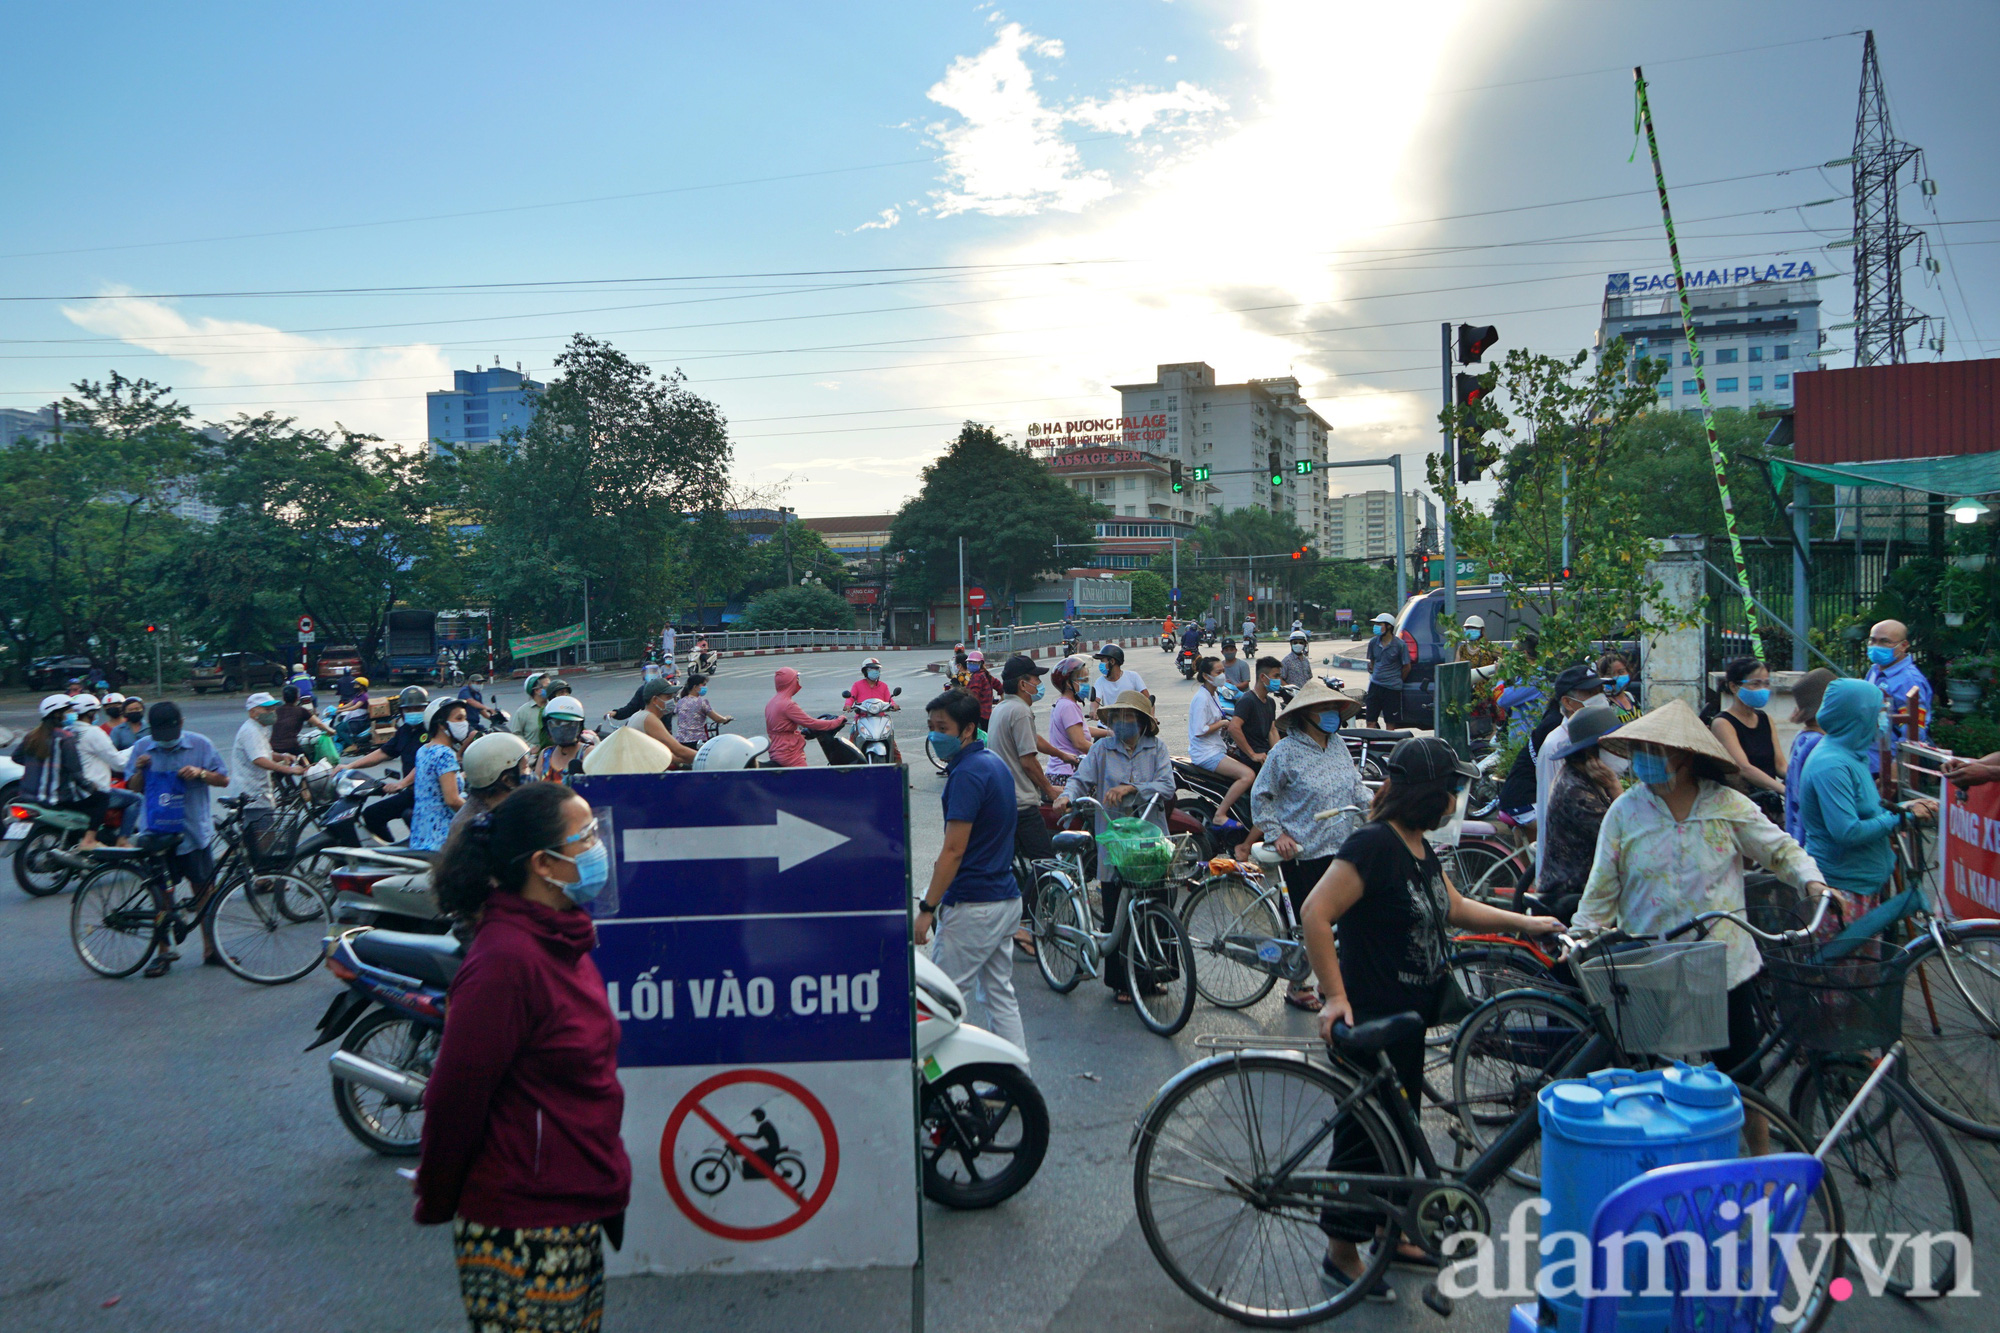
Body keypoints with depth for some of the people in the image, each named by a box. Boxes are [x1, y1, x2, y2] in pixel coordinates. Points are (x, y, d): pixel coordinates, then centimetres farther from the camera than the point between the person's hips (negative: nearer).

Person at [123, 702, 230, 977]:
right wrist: (140, 771, -11)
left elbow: (223, 779, 3)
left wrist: (200, 773, -17)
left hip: (193, 830, -1)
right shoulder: (142, 748, 4)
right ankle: (163, 949, 13)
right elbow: (133, 787, 9)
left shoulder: (200, 744, 0)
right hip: (156, 832, 1)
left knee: (204, 888, 3)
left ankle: (209, 947, 13)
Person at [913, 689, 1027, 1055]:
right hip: (1005, 899, 10)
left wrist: (927, 908, -19)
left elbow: (954, 850, -22)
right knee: (1000, 994, 14)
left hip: (972, 905, -10)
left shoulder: (967, 774, -18)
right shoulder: (995, 763, 12)